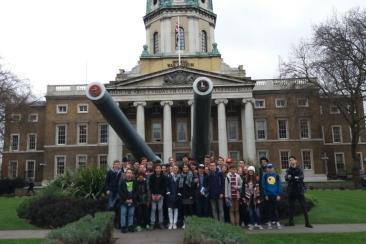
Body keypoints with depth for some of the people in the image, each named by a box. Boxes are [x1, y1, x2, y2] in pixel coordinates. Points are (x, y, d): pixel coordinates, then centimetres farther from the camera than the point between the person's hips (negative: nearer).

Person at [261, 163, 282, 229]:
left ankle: (277, 222, 9)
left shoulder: (276, 175, 3)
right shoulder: (264, 176, 0)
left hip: (275, 195, 0)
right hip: (268, 195, 0)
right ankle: (270, 222, 13)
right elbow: (263, 186, -1)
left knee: (275, 208, 2)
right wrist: (265, 195, -6)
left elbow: (279, 185, 3)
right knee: (269, 209, 6)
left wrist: (279, 194, -3)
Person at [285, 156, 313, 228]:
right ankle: (291, 222, 20)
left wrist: (298, 178, -38)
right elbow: (286, 178, -10)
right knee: (291, 207, 9)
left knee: (303, 207, -3)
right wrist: (288, 177, -34)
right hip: (291, 191, 2)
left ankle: (307, 222, 2)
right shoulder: (288, 170, 7)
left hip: (299, 190, -2)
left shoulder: (299, 170, 2)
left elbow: (302, 177, -15)